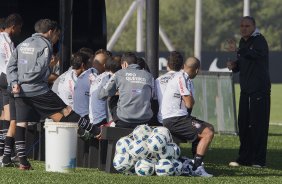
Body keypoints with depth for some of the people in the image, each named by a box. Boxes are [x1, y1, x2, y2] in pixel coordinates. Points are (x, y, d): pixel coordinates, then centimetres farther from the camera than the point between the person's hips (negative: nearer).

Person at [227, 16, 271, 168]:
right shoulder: (243, 41, 17)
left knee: (258, 124, -8)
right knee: (243, 123, 9)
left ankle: (258, 159, -5)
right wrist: (234, 66, 4)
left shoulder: (259, 40, -11)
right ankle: (244, 158, 16)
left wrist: (238, 50, -46)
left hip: (260, 89, -8)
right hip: (246, 89, 8)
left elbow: (257, 53, -33)